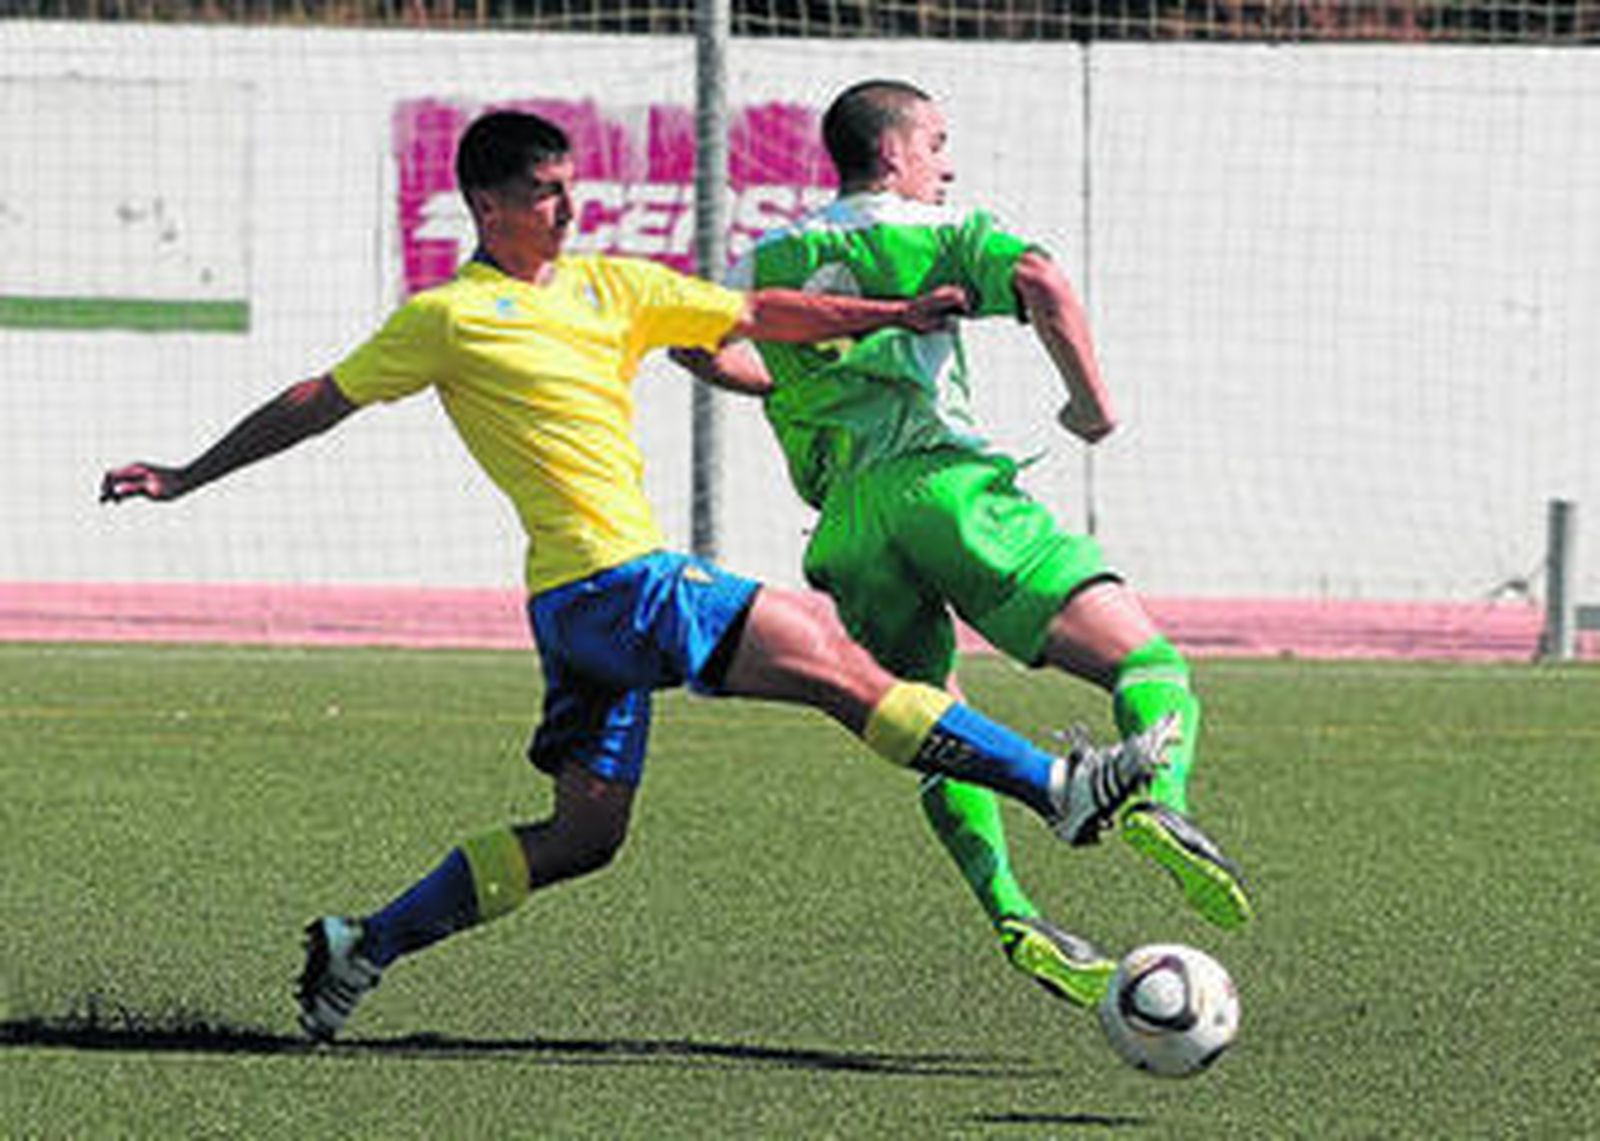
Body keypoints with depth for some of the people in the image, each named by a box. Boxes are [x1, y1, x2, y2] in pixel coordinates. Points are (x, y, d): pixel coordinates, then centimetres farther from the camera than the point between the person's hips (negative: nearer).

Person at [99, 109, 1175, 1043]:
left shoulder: (610, 286, 16)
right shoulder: (447, 318, -2)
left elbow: (754, 316, 17)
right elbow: (319, 403, 5)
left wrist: (892, 313, 7)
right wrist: (187, 477, 9)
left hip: (592, 607, 8)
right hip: (610, 580, -8)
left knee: (584, 834, 10)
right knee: (832, 659, -12)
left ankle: (365, 944, 15)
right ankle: (1056, 786, -11)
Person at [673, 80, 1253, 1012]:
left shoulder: (773, 257, 26)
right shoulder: (929, 232, 11)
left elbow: (698, 343, 15)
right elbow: (1038, 281, -7)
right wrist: (1093, 399, 4)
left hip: (845, 526, 5)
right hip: (940, 476, -5)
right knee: (1147, 661, -10)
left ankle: (1008, 909, -7)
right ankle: (1160, 794, -40)